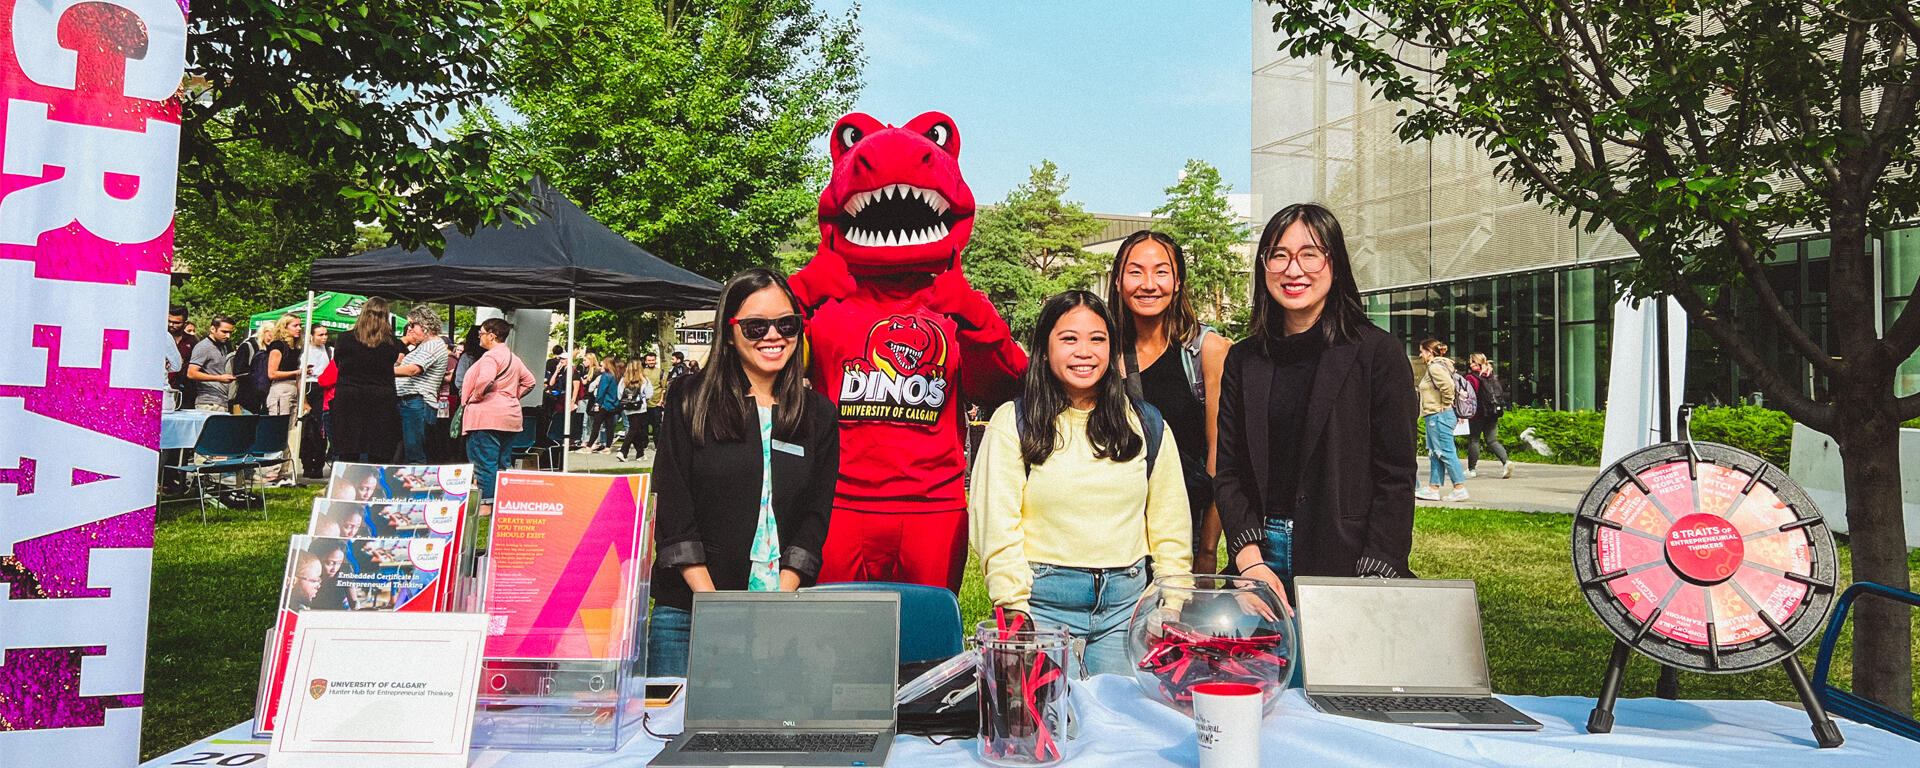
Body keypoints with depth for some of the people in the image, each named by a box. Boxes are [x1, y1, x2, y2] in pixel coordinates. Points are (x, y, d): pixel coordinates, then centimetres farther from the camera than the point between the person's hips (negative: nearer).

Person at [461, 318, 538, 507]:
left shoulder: (491, 356, -11)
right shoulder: (513, 357, 18)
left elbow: (485, 380, -27)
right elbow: (530, 381, 24)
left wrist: (474, 398, -12)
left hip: (487, 416, -9)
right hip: (511, 416, 9)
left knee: (485, 463, -6)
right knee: (502, 463, 11)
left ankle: (485, 502, -7)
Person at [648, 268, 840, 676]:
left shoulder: (819, 414, 7)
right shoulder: (691, 401, 2)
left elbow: (816, 516, 3)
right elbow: (673, 511, -3)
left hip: (783, 612, 1)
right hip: (688, 610, -1)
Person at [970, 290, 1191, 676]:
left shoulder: (1147, 424, 10)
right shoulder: (1012, 423, 1)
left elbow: (1172, 530, 11)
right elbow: (998, 530, -4)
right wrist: (1016, 616, -11)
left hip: (1126, 601, 3)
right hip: (1043, 600, -2)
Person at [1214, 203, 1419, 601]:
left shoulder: (1378, 352, -2)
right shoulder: (1242, 360, 9)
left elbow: (1396, 478, -6)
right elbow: (1227, 471, 6)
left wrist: (1372, 583, -14)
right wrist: (1249, 560, -8)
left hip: (1345, 559, -3)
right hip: (1261, 556, 3)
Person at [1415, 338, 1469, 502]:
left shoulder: (1435, 367, -13)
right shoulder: (1432, 367, 18)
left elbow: (1448, 386, -28)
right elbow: (1449, 387, 26)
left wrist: (1445, 406, -16)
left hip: (1439, 416, -11)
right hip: (1434, 418, 11)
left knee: (1446, 452, -9)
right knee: (1435, 454, 10)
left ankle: (1460, 488, -7)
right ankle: (1433, 489, 12)